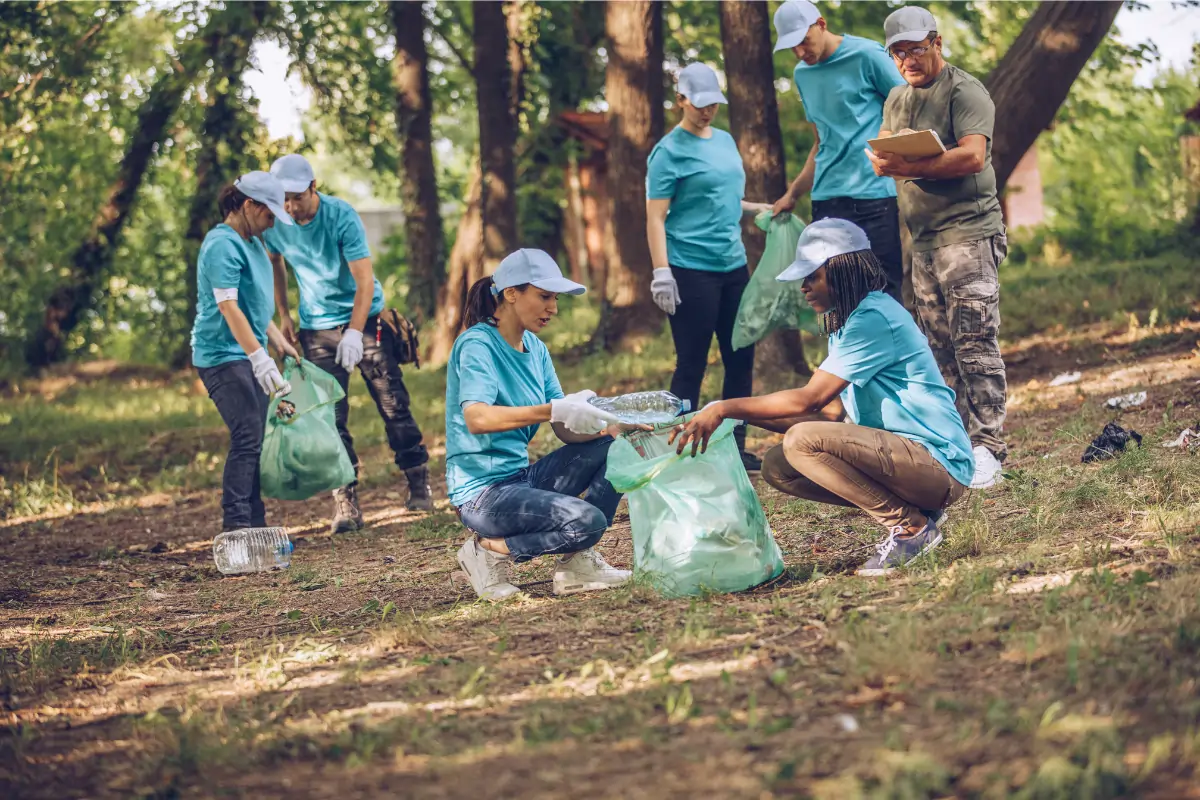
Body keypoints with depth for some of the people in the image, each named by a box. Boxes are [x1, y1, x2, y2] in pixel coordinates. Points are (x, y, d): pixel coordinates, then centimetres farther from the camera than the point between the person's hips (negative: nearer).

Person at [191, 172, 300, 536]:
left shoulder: (251, 242, 16)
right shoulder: (223, 245, -16)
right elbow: (228, 306, -23)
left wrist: (278, 341, 27)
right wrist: (260, 358, -28)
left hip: (247, 356, 10)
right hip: (224, 355, -10)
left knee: (253, 444, 9)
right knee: (247, 439, -16)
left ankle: (255, 526, 14)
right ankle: (234, 526, -17)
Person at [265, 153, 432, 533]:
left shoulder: (342, 216, -19)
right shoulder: (276, 224, -7)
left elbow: (365, 281, -21)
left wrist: (354, 332, -30)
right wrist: (283, 315, 13)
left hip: (365, 317, -3)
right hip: (318, 327, 3)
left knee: (393, 405, -3)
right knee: (331, 417, -5)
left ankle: (419, 486, 9)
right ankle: (346, 503, -5)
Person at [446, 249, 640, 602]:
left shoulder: (534, 348, 11)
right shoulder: (476, 345, -13)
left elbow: (566, 431, 6)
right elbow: (477, 419, -31)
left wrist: (612, 425, -14)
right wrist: (554, 410, -39)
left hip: (523, 478, 9)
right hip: (483, 491, -9)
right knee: (586, 519, -28)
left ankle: (578, 561, -2)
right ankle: (491, 551, -6)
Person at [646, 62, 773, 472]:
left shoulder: (725, 141, 15)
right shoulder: (669, 151, -6)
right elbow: (655, 216, -10)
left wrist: (759, 208, 10)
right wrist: (662, 274, -17)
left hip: (733, 266, 7)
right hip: (691, 270, -7)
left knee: (741, 360, 8)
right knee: (692, 365, -5)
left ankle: (737, 449, 17)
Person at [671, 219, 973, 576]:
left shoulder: (872, 319, -16)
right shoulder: (847, 322, 16)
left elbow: (808, 401, -21)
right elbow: (831, 413, 12)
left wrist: (725, 409, -17)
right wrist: (744, 415, 3)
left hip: (939, 463, -10)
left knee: (802, 442, -25)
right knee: (777, 467, 5)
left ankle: (911, 527, -12)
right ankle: (913, 511, 5)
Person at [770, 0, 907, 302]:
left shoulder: (867, 56, -3)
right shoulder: (803, 75, 15)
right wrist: (793, 194, 21)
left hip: (875, 196, -6)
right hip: (826, 200, 6)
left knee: (885, 292, -5)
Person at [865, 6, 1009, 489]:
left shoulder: (965, 92, -7)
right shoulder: (897, 98, 19)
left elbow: (973, 157, -20)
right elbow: (881, 149, 19)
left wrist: (909, 167, -26)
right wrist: (880, 160, -5)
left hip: (967, 233, -8)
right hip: (922, 239, 8)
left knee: (975, 342, -11)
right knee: (939, 348, 7)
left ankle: (986, 448, -12)